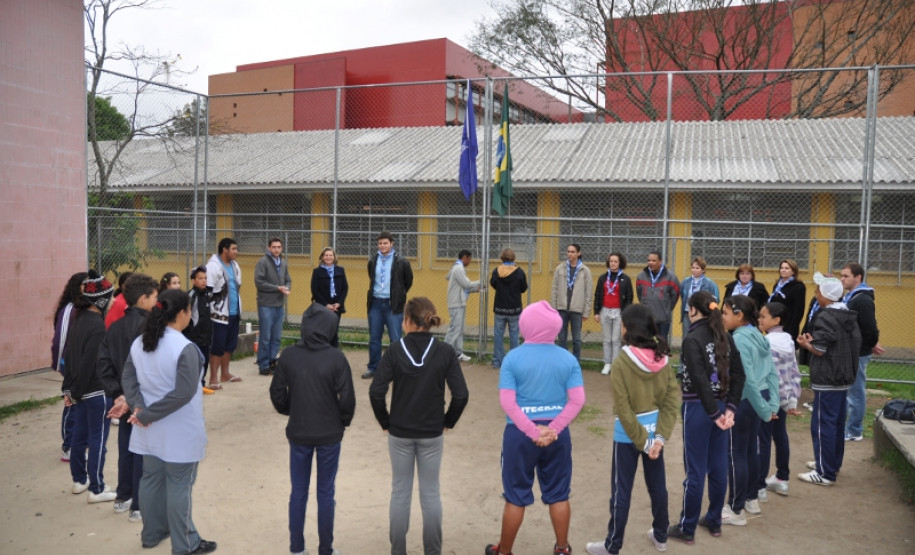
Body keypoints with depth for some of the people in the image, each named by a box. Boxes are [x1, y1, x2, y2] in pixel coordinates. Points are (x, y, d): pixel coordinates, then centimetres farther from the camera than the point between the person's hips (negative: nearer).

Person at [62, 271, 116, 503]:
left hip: (82, 391, 9)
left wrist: (69, 388, 12)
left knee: (79, 435, 19)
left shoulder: (78, 320, 5)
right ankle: (97, 490, 11)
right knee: (98, 440, 2)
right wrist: (75, 390, -11)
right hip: (97, 392, -9)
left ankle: (79, 480, 33)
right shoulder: (97, 325, -22)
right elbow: (90, 362, -22)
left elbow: (69, 356, 9)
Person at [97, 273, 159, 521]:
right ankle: (139, 507, 13)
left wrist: (118, 394, -4)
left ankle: (123, 498, 32)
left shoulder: (115, 326, 5)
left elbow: (103, 365, 0)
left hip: (124, 400, 7)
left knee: (126, 449, 19)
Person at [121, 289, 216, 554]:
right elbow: (184, 393, -26)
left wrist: (139, 408, -9)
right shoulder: (185, 348, -21)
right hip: (178, 430, -7)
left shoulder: (139, 343, 3)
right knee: (179, 485, 5)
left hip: (151, 428, 7)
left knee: (152, 479, 20)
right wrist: (146, 415, -18)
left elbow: (128, 378, 3)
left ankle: (152, 533, 36)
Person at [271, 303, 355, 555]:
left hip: (298, 433, 2)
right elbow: (347, 398, -13)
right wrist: (343, 421, 6)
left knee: (298, 493, 15)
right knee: (325, 493, 11)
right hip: (329, 434, -2)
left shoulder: (288, 355, -8)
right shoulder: (336, 358, -16)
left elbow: (277, 394, -1)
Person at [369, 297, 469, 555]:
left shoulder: (395, 350, -11)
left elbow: (376, 392, -13)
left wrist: (385, 422, 1)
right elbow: (461, 395, -11)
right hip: (432, 434, 0)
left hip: (399, 433, 0)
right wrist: (448, 422, 3)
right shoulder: (445, 351, -10)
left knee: (400, 492, 14)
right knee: (431, 493, 13)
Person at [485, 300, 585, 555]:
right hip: (558, 435, 2)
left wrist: (533, 432, -13)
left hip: (519, 434, -2)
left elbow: (507, 402, -14)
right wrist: (553, 429, -10)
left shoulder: (513, 358, -7)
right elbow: (577, 401, -8)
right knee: (558, 495, 16)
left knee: (516, 496, 11)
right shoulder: (568, 359, -1)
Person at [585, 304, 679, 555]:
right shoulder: (662, 359, -4)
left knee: (621, 491, 7)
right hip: (654, 430, 6)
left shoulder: (621, 362, -19)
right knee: (657, 485, 21)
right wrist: (660, 436, -9)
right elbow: (672, 399, -6)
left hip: (628, 434, -5)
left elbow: (624, 409, -20)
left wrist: (643, 441, -12)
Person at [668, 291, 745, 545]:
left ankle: (687, 528, 15)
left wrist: (715, 413, -16)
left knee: (695, 470, 2)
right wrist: (729, 408, -1)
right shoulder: (725, 336, 5)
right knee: (718, 467, 16)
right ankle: (714, 521, 29)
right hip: (720, 406, 7)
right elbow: (738, 375, 2)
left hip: (698, 408, -7)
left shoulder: (692, 339, -15)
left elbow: (700, 380, -21)